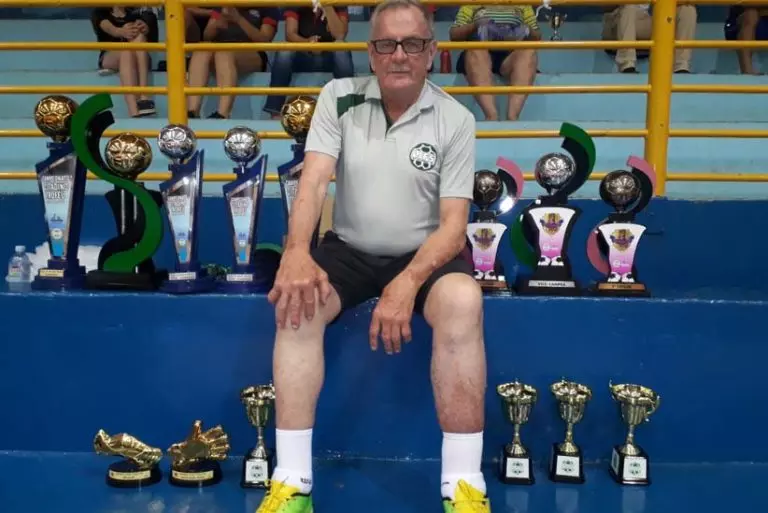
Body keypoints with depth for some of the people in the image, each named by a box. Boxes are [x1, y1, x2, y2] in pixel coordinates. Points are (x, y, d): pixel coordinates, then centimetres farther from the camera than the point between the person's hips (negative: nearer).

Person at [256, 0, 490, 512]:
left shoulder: (455, 119, -6)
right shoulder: (339, 97, -1)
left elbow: (453, 224, -11)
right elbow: (314, 180, -13)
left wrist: (407, 283, -28)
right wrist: (297, 253, -32)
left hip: (425, 254, -1)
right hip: (349, 250, 2)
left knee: (463, 301, -33)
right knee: (298, 301, -28)